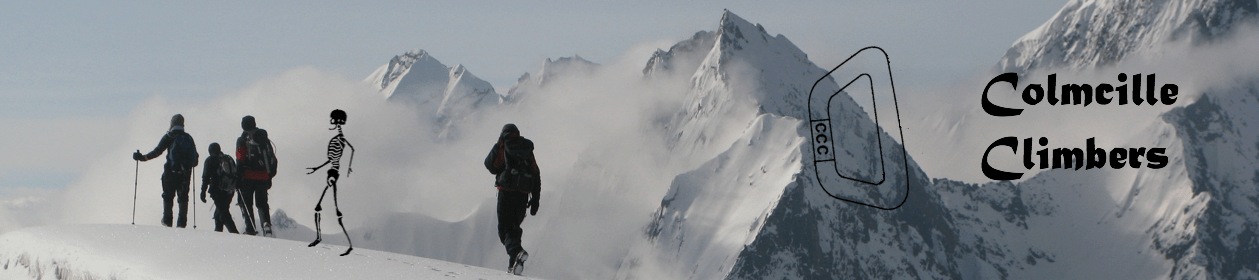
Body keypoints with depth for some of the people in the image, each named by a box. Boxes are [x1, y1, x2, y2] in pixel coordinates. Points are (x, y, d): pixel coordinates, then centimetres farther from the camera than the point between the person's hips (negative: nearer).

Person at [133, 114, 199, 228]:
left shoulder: (169, 136, -2)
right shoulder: (188, 137, 10)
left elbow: (157, 151, -8)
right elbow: (195, 156, 13)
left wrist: (143, 157, -1)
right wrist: (192, 162, 35)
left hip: (171, 171, -3)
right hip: (186, 172, 3)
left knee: (168, 195, 5)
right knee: (183, 196, 9)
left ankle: (167, 219, 0)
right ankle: (182, 221, 3)